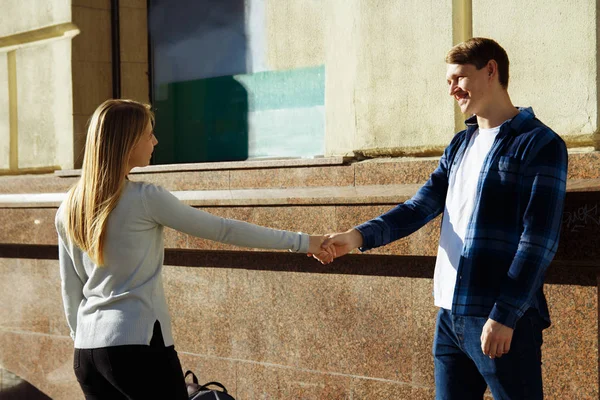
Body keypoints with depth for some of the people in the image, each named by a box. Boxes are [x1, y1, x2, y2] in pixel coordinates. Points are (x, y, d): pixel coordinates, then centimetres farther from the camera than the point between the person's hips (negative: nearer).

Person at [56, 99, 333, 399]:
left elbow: (70, 287, 13)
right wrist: (299, 242, 1)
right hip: (139, 345, -7)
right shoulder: (145, 198, -10)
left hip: (86, 352, 7)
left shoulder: (70, 208, 8)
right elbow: (222, 230, -6)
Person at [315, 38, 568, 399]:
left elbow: (538, 241, -13)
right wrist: (361, 236, -8)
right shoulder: (460, 145, 16)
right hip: (451, 314, 7)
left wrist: (505, 315, -18)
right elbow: (420, 207, 8)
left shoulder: (540, 144, -7)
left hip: (503, 317, -7)